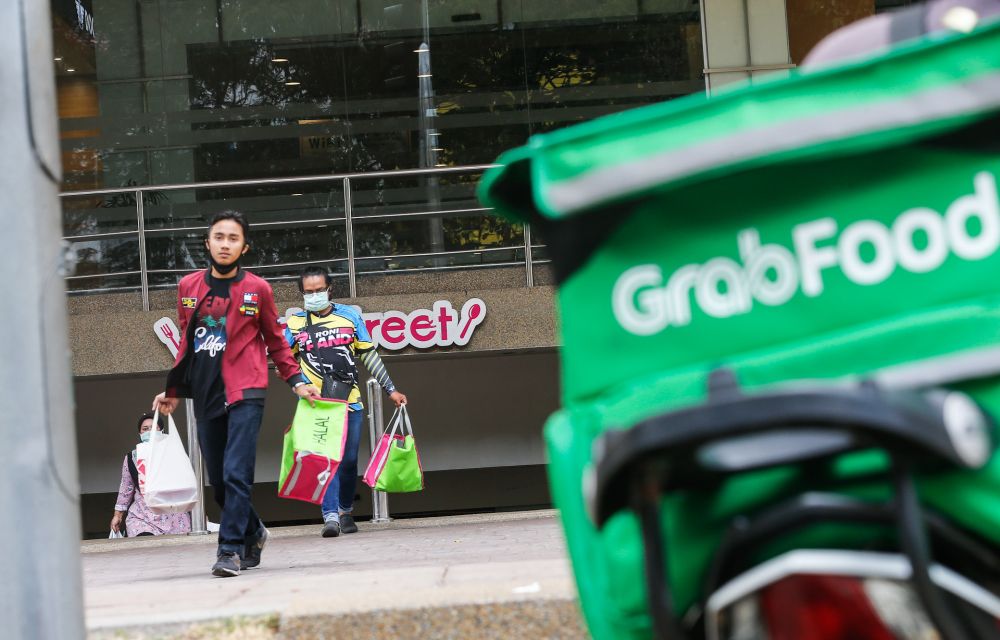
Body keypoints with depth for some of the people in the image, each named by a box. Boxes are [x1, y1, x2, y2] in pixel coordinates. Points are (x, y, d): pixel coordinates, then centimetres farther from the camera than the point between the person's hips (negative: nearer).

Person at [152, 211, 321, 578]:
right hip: (205, 396, 4)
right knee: (218, 480, 8)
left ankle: (230, 549, -10)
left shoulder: (257, 289, 2)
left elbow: (275, 342, 11)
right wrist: (174, 391, 20)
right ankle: (253, 533, 30)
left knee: (236, 475, -14)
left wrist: (297, 381, 2)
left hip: (245, 393, -4)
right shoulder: (188, 287, 10)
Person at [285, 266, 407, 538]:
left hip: (350, 402, 2)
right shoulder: (294, 324, 7)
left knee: (349, 460, 5)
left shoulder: (350, 316, 10)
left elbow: (369, 356, 14)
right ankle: (330, 516, -16)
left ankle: (345, 511, 24)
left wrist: (391, 389, 12)